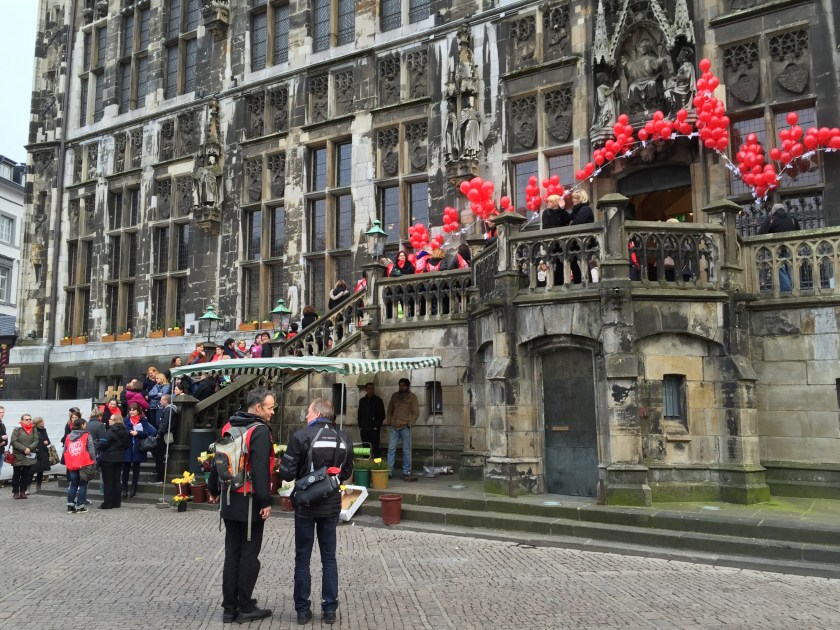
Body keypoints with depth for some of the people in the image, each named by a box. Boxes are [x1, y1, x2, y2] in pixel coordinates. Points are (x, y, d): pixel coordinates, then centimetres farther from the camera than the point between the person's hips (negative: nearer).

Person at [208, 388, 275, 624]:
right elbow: (260, 470, -23)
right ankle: (245, 607, 12)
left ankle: (229, 607, 18)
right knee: (249, 555, 4)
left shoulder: (228, 427, 9)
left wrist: (215, 490, 25)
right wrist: (266, 501, -20)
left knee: (231, 554, 13)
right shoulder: (260, 430, -16)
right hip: (250, 502, -7)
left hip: (229, 499, 7)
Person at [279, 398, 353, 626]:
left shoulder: (302, 436, -14)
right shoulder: (343, 439, 2)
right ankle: (330, 609, 18)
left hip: (306, 504, -3)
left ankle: (303, 610, 16)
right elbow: (346, 473, 9)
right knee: (329, 558, 14)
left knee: (302, 559, 10)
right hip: (331, 505, 4)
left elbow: (287, 473, -14)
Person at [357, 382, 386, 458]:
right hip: (364, 429, 3)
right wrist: (360, 426, 7)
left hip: (374, 429, -3)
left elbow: (382, 415, 2)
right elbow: (359, 414, 17)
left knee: (375, 448, -7)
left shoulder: (378, 400, 2)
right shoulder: (362, 401, 12)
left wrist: (377, 426, -7)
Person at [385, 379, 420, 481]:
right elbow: (390, 410, 18)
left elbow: (416, 412, -3)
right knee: (391, 449, 2)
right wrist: (388, 421, 8)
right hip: (394, 427, 4)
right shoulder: (395, 396, 12)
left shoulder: (412, 397, 0)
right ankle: (389, 471, 6)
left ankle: (406, 472, 8)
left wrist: (410, 423, -12)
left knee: (406, 451, 2)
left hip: (405, 427, -4)